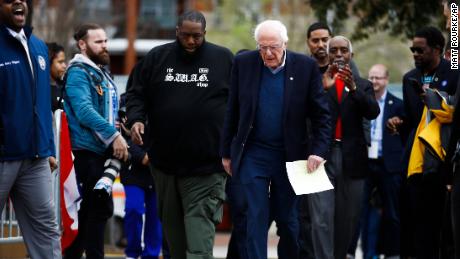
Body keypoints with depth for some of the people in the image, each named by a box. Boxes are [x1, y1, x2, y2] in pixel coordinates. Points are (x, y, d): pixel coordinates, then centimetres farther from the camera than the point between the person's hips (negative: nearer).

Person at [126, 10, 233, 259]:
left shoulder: (223, 59, 2)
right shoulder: (157, 58, 6)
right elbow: (137, 94, 12)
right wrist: (136, 119, -9)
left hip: (206, 164, -4)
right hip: (165, 160, 4)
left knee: (199, 225, -12)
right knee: (172, 222, 14)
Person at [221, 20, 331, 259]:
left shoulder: (305, 67, -4)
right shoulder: (243, 63, -1)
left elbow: (321, 114, -1)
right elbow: (232, 112, 6)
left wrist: (318, 151, -11)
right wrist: (226, 153, 7)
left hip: (289, 156, 0)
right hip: (252, 154, 0)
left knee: (288, 221, 10)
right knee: (251, 219, -8)